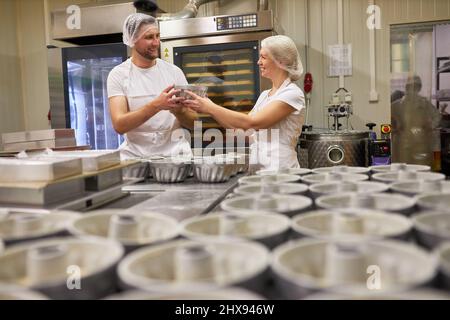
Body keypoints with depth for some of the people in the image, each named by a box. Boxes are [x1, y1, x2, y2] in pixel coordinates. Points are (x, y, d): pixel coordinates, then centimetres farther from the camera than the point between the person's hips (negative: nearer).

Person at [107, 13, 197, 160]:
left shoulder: (174, 71, 4)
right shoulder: (118, 75, -2)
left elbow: (193, 122, 5)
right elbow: (119, 125, -14)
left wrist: (179, 111, -17)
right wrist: (156, 105, -27)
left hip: (175, 151, 2)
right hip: (136, 154, -1)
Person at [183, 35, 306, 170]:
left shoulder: (293, 93, -8)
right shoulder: (264, 95, 15)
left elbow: (252, 122, -18)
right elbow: (241, 129, 10)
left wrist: (211, 107, -14)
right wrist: (209, 109, 2)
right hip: (256, 168, 6)